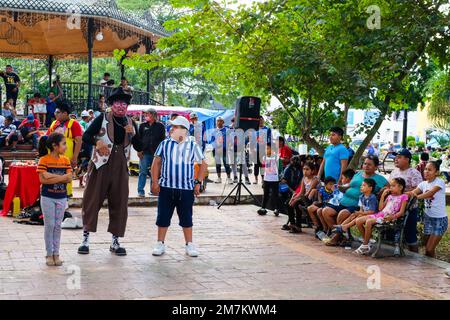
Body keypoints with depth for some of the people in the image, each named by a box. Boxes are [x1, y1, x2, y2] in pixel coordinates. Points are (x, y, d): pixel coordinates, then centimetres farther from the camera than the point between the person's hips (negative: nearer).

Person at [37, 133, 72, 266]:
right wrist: (61, 177, -17)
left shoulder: (65, 160, 4)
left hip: (61, 197, 4)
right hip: (47, 197, -4)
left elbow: (69, 178, -7)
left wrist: (51, 176, -17)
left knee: (58, 225, 8)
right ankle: (49, 254, 10)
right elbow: (43, 179, -18)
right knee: (49, 225, 1)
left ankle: (56, 254, 14)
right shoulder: (44, 160, -9)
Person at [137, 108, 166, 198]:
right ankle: (140, 190, 1)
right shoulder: (143, 125, 7)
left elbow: (162, 139, 7)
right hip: (144, 153, 0)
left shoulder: (160, 126, 5)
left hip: (156, 152, 0)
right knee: (143, 172, -2)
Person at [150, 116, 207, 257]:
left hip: (186, 188, -1)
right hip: (166, 187, 1)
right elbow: (156, 162, 6)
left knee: (186, 218, 7)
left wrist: (198, 183, 0)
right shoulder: (165, 144, 3)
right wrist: (155, 182, -2)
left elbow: (203, 164, 7)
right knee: (163, 217, 5)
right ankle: (160, 244, 16)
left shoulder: (193, 146, 1)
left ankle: (189, 245, 17)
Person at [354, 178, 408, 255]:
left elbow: (401, 212, -7)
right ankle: (365, 240, 3)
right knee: (358, 221, -8)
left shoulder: (403, 197, 4)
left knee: (368, 221, -33)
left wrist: (393, 217, -25)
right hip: (379, 214, 8)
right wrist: (383, 196, 16)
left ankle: (365, 246, -22)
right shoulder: (390, 196, 25)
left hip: (387, 218, -8)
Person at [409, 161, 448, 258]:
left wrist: (417, 196, -40)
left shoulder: (439, 182, -14)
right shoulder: (423, 184, 4)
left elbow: (431, 193, -31)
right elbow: (412, 193, -8)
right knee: (427, 248, 9)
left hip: (440, 219, -6)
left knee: (429, 249, -8)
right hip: (428, 217, 6)